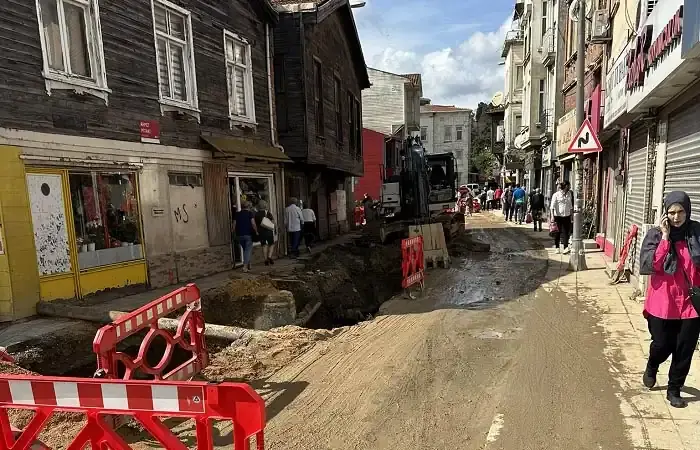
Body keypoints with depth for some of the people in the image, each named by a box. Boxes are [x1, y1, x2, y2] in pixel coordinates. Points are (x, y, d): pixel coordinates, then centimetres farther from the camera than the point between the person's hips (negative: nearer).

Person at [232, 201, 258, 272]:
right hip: (248, 234, -4)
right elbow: (253, 223, -14)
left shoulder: (237, 214, 10)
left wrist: (235, 233, 16)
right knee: (248, 250, 0)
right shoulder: (250, 213, -2)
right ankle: (245, 266, -10)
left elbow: (233, 225, 6)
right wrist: (256, 231, -2)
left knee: (245, 250, 18)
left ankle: (248, 264, 22)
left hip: (239, 235, 4)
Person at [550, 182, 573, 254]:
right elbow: (552, 206, -9)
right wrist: (552, 216, -17)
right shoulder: (556, 195, -4)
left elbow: (570, 205, 20)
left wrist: (571, 214, 19)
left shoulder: (569, 194, 11)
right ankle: (557, 248, 15)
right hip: (558, 216, -3)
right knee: (558, 232, 5)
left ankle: (566, 248, -10)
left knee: (566, 232, -7)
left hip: (566, 216, 3)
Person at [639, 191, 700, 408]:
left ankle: (674, 390, 26)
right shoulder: (655, 234, -7)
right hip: (663, 302, -2)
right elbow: (648, 266, -16)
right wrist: (665, 237, -17)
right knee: (662, 345, 7)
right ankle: (651, 368, 41)